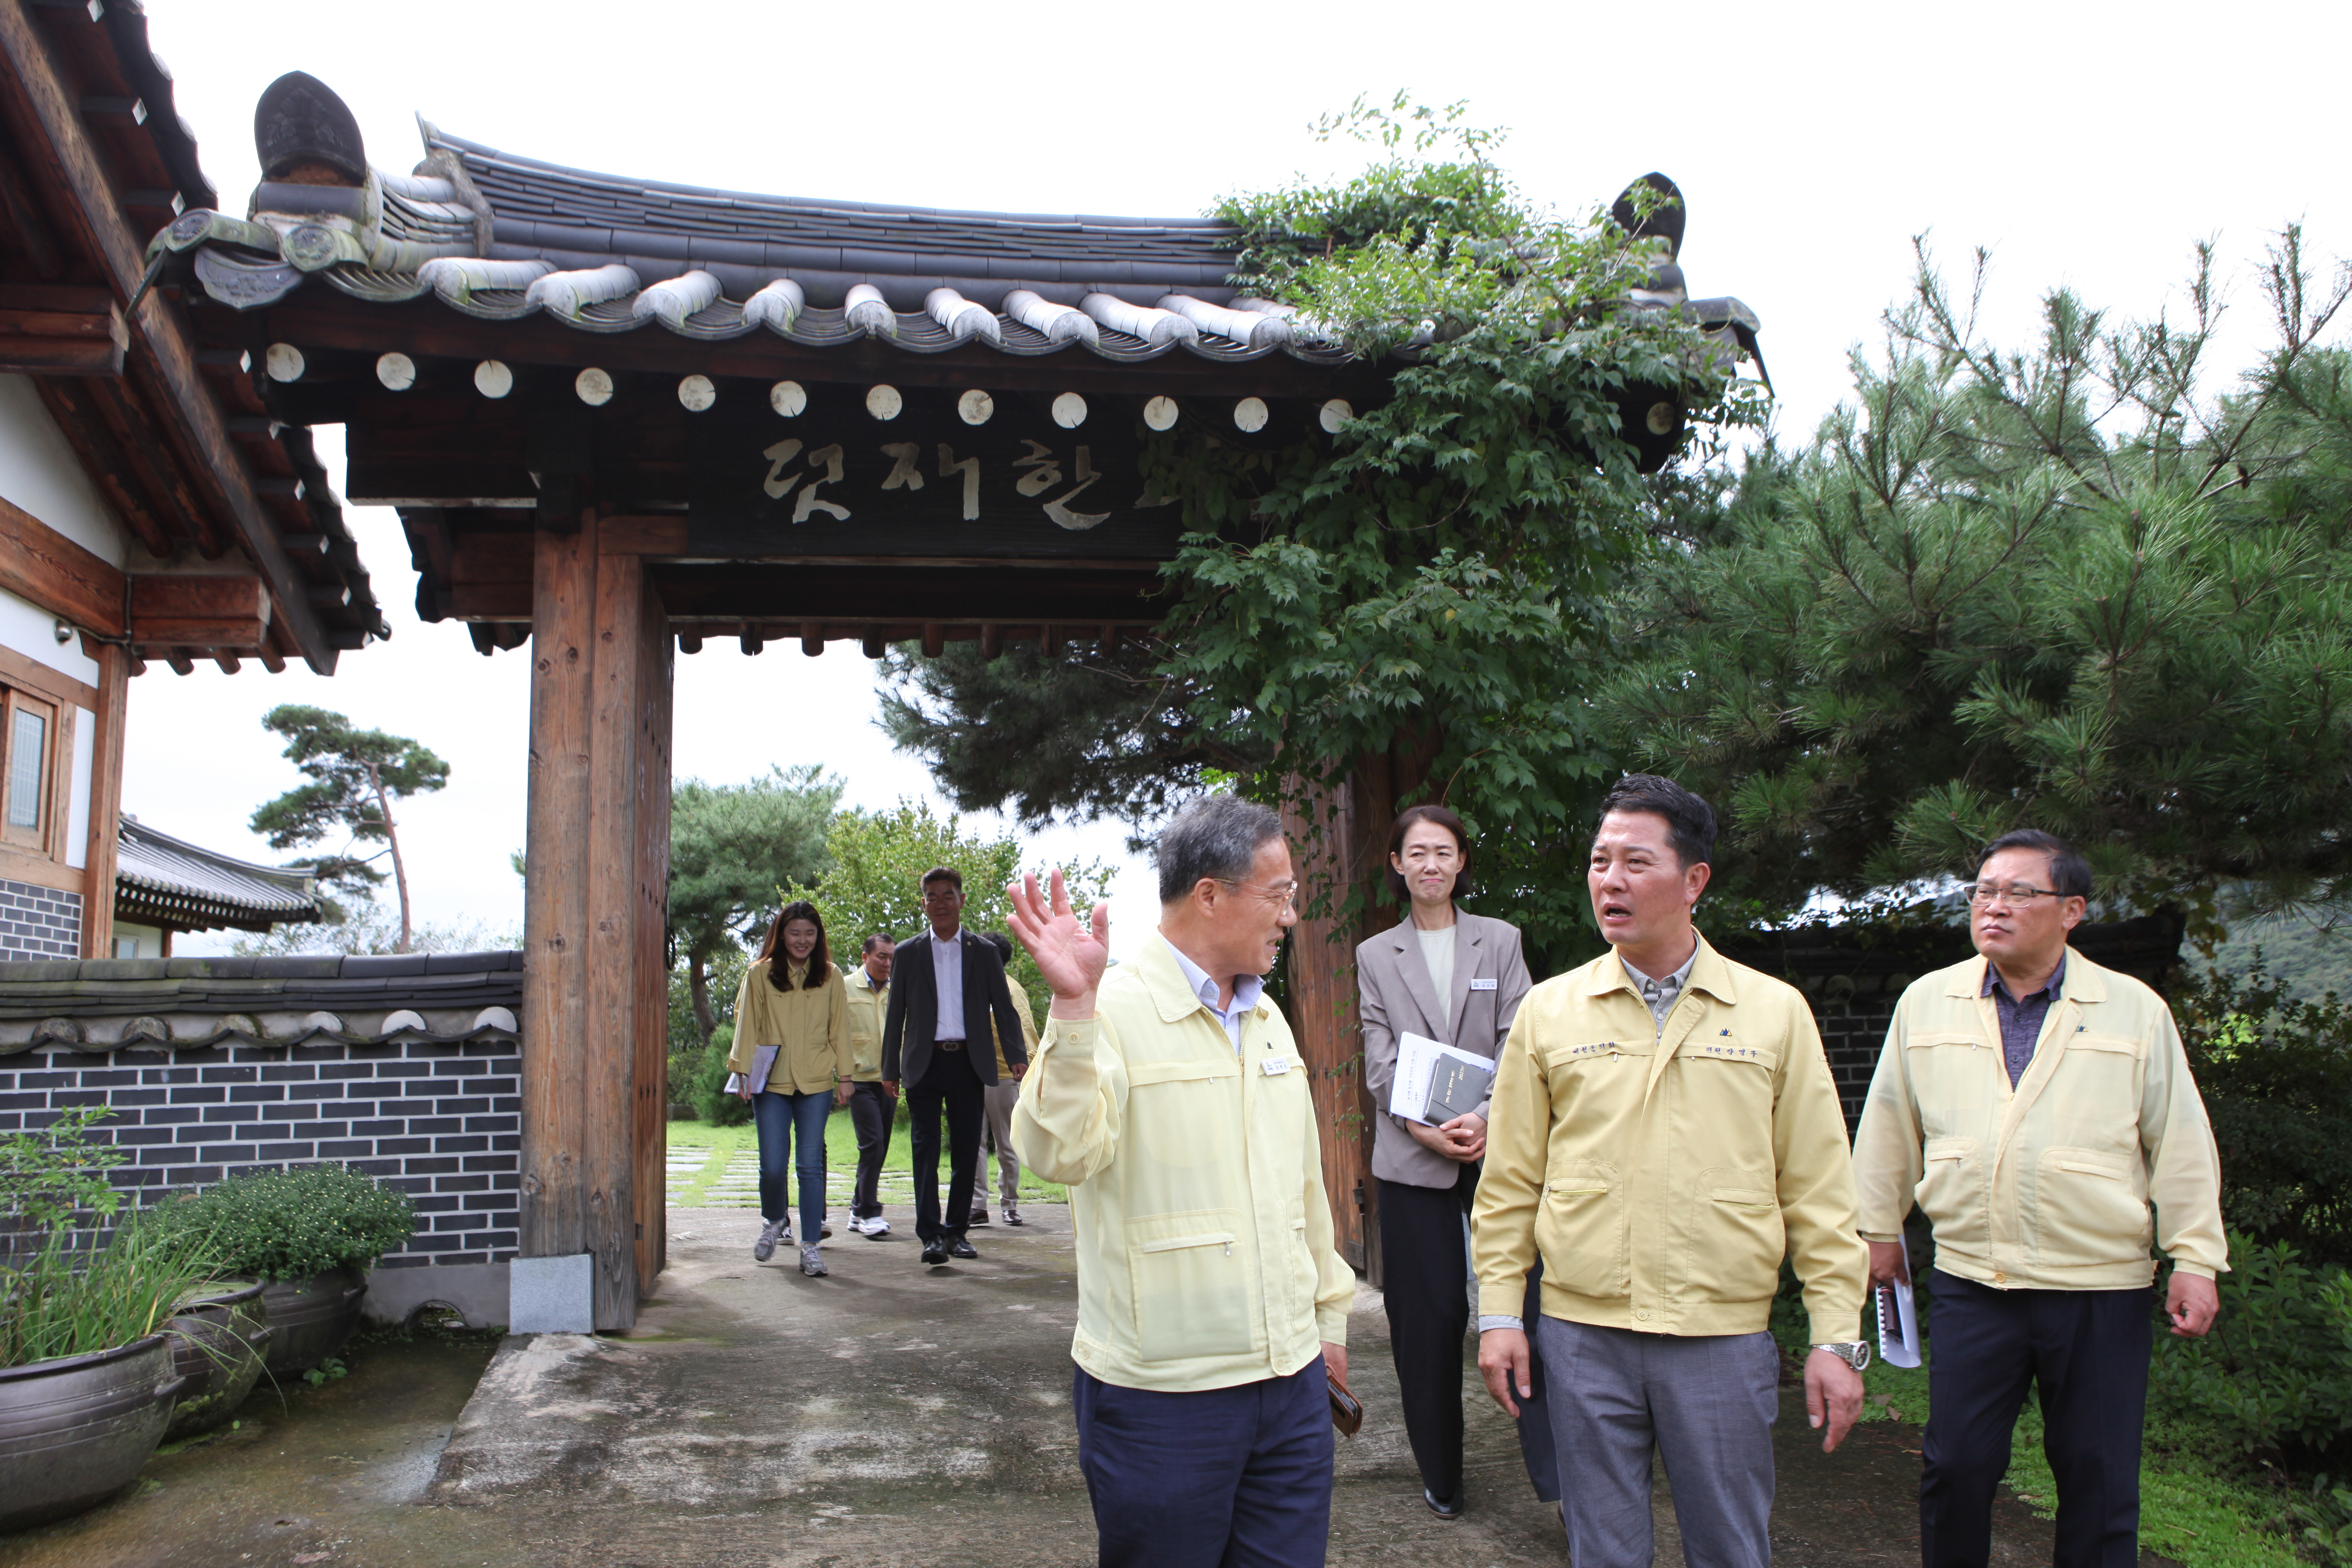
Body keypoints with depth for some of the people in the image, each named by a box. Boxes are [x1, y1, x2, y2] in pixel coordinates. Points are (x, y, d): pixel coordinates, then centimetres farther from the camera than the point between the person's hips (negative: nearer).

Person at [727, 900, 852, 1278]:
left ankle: (810, 1244, 4)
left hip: (816, 1083, 1)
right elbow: (747, 1024, 6)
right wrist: (743, 1070, -1)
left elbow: (839, 1030, 10)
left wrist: (844, 1077, 5)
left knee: (812, 1164, -2)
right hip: (771, 1082, 0)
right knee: (772, 1165, -3)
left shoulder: (831, 977, 8)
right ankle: (774, 1221, 26)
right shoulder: (760, 975, 5)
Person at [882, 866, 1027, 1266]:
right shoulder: (908, 953, 9)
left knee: (966, 1151, 4)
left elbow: (1004, 1008, 7)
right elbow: (896, 1015, 10)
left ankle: (956, 1231, 15)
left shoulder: (984, 953, 9)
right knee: (926, 1150, -7)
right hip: (925, 1064, -1)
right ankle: (931, 1236, -8)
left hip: (969, 1064, 1)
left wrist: (1018, 1057, -6)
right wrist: (889, 1069, 6)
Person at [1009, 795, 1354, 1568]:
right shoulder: (1113, 1011, -12)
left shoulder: (1266, 1019, 13)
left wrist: (1329, 1311, 23)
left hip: (1294, 1380, 7)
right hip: (1162, 1390, -6)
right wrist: (1074, 1007, -37)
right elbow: (1061, 1154, -27)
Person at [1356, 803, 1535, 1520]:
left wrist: (1487, 1119, -14)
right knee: (1428, 1318, 3)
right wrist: (1426, 1129, -12)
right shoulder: (1375, 956, 11)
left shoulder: (1500, 942, 10)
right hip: (1412, 1157, 1)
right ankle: (1441, 1480, 16)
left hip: (1496, 1148, 0)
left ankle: (1561, 1478, -6)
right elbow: (1379, 1060, 3)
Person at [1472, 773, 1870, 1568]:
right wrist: (1500, 1314, 2)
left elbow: (1819, 1192, 2)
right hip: (1583, 1334, 1)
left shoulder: (1776, 1012, 1)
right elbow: (1509, 1184, 6)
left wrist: (1837, 1337, 0)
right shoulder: (1548, 1012, 3)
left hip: (1727, 1337, 0)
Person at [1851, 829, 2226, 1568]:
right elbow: (1889, 1128, 13)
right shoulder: (1925, 1002, 5)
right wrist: (1880, 1229, 16)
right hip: (1970, 1281, 1)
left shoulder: (2136, 1010, 1)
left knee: (2098, 1479, 8)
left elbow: (2181, 1144, 3)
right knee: (1955, 1465, 5)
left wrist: (2195, 1258, 0)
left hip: (2102, 1291, -1)